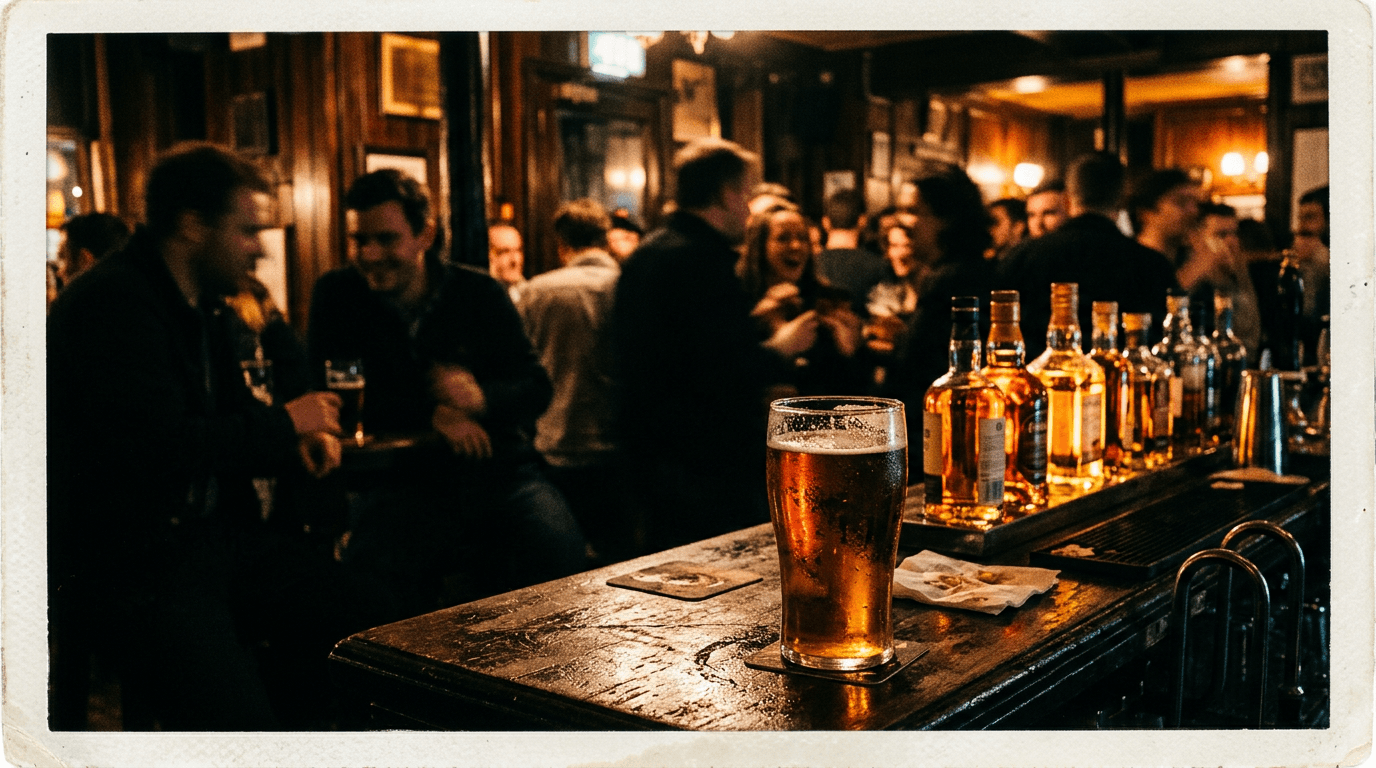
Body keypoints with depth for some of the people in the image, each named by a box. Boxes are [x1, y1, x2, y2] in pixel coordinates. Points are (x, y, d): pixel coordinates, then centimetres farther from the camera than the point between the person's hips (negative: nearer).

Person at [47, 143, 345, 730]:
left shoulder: (199, 304, 15)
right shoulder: (112, 302, -15)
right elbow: (159, 444, -26)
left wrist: (297, 443, 1)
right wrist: (283, 424, -13)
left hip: (205, 539, 9)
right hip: (125, 567, -9)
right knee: (243, 721, -22)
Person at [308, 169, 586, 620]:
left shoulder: (481, 293, 7)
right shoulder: (336, 295, 5)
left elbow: (537, 387, 4)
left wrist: (482, 397, -20)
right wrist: (431, 414, -12)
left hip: (498, 468, 1)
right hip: (402, 478, -1)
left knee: (563, 560, -25)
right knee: (370, 578, -30)